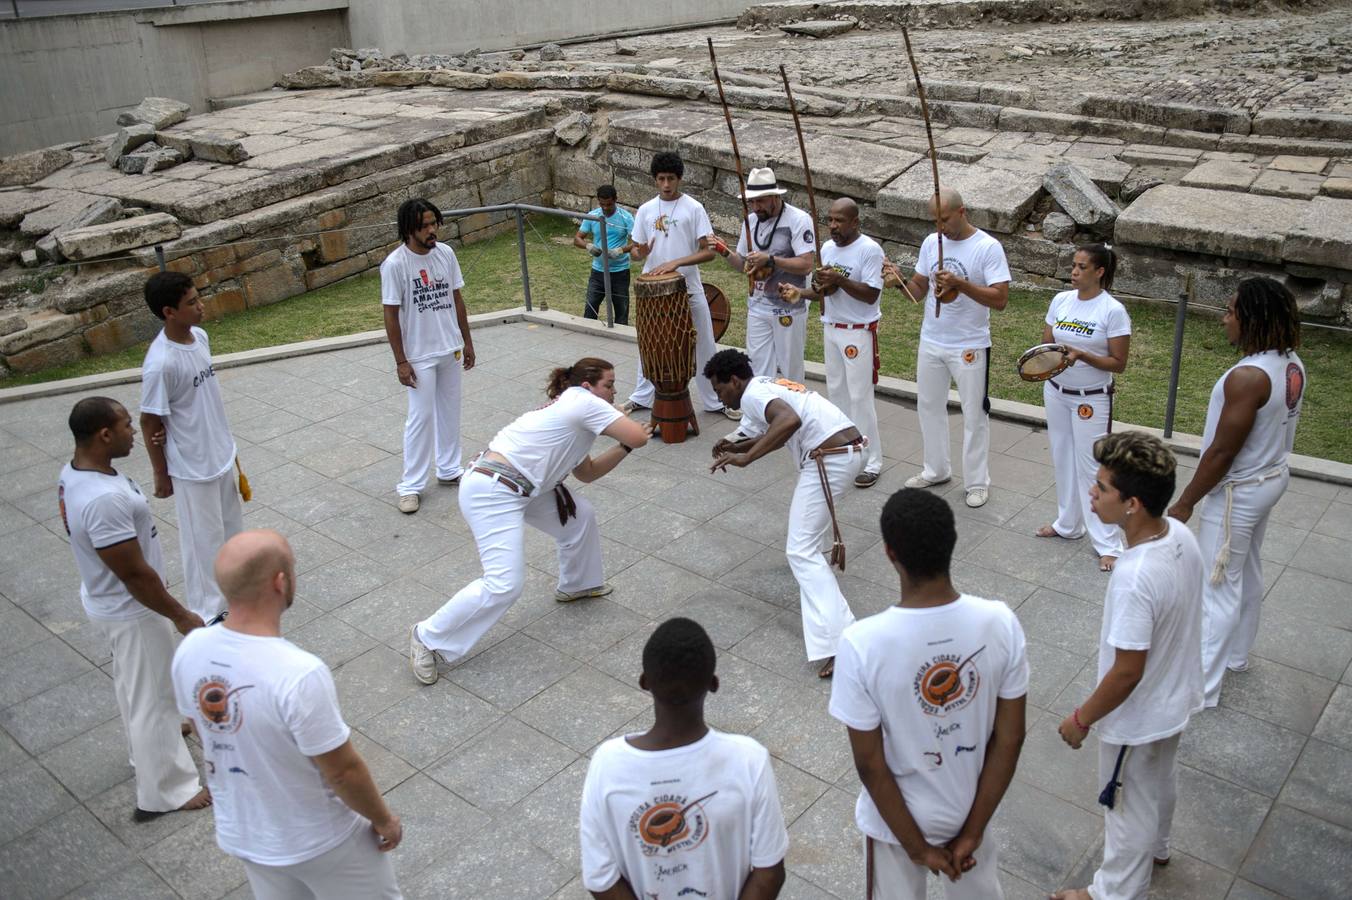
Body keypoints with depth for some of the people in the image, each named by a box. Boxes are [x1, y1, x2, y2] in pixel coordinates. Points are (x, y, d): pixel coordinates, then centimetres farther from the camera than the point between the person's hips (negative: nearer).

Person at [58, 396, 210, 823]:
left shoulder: (75, 471, -5)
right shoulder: (103, 500, -36)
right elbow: (135, 575, -29)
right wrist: (180, 615, -18)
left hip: (107, 600, 10)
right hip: (132, 612, -10)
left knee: (132, 682, 30)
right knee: (153, 696, 7)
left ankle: (149, 744, 53)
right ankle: (164, 793, 23)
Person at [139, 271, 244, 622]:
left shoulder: (199, 336, -4)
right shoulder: (160, 363, -27)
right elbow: (150, 422, -17)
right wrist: (161, 474, -9)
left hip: (221, 453, 8)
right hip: (192, 466, -8)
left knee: (230, 524, 24)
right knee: (203, 538, 8)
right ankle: (207, 611, 25)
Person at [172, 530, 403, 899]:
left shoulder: (190, 651, -15)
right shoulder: (299, 674, -36)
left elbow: (205, 734, 3)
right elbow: (344, 771, -24)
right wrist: (383, 819, -6)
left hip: (239, 834, 6)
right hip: (319, 841, -6)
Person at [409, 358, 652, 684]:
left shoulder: (569, 410, 19)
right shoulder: (584, 402, -10)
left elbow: (586, 473, 23)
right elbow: (638, 436, -14)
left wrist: (623, 448, 12)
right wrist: (618, 413, 7)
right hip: (491, 493, -10)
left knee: (579, 516, 21)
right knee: (505, 585, -16)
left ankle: (576, 584, 45)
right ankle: (427, 637, -2)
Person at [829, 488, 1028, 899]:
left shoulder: (862, 644, -31)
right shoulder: (1000, 623, -22)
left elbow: (870, 764, -22)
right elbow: (1009, 739, -13)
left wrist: (918, 848, -8)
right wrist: (971, 833, -4)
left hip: (896, 818, -2)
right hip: (971, 808, 3)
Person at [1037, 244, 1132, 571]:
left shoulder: (1113, 311, -14)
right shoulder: (1061, 300, 1)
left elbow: (1118, 364, -12)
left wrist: (1082, 356, -26)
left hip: (1092, 399, -6)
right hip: (1056, 392, 6)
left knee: (1091, 467, -4)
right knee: (1063, 460, 16)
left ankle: (1108, 544, 5)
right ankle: (1068, 524, 33)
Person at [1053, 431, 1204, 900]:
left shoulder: (1134, 578, -39)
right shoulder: (1181, 534, -14)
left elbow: (1127, 672, -29)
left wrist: (1081, 719, -15)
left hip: (1138, 718, -8)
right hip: (1175, 698, 8)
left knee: (1130, 807, 17)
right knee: (1161, 781, 34)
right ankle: (1156, 846, 61)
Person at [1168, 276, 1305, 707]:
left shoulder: (1248, 377, -30)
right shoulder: (1291, 365, -2)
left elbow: (1221, 452, -26)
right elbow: (1273, 428, 9)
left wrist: (1184, 504, -17)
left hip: (1238, 491, -9)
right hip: (1272, 476, 9)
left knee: (1218, 588, 0)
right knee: (1248, 573, 24)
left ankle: (1201, 686, 10)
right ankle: (1236, 654, 43)